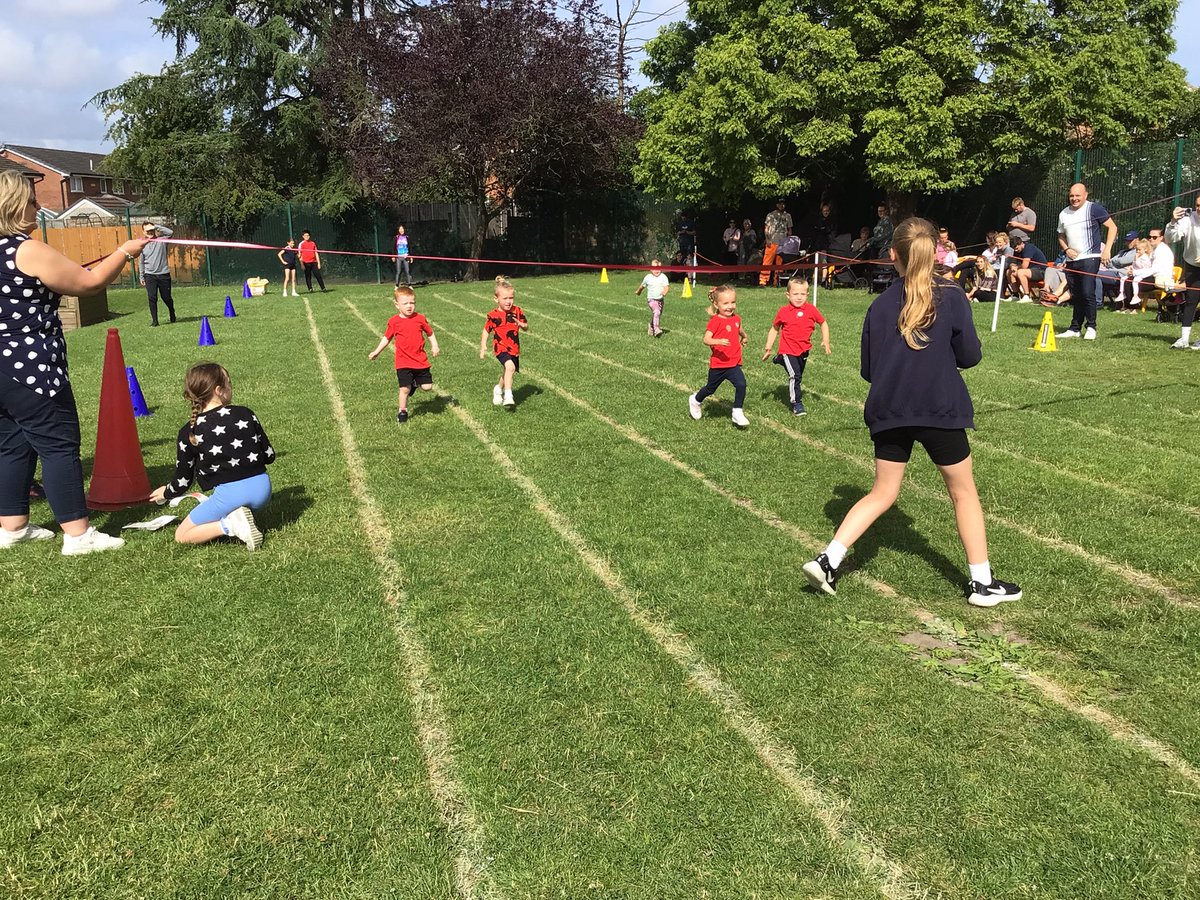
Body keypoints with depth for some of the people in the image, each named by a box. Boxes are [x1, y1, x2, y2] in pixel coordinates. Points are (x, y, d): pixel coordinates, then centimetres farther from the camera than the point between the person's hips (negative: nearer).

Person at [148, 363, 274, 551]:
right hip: (262, 489, 3)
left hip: (229, 494, -3)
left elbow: (183, 480, 6)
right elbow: (269, 455, 9)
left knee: (181, 536, 11)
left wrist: (166, 493, 28)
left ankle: (229, 526, -13)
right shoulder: (245, 415, 2)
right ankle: (239, 518, 7)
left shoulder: (189, 433, -1)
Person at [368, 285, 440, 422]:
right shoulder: (394, 322, -3)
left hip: (420, 361, 1)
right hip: (403, 363, -1)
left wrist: (434, 346, -2)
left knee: (427, 387, 0)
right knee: (404, 389, -2)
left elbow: (430, 333, 11)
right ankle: (402, 411, 19)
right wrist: (376, 351, 8)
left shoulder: (420, 319, -2)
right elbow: (386, 337, 9)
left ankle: (415, 382, 32)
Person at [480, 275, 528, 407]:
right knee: (510, 367, -30)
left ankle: (498, 389, 48)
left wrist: (521, 324, -15)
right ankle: (508, 395, -27)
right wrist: (483, 347, -5)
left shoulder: (517, 311, -1)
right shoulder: (493, 315, -9)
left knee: (508, 372, 19)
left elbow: (526, 327, 8)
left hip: (514, 348, 5)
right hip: (501, 347, -5)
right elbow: (486, 331, 2)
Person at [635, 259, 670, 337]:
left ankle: (650, 327, 44)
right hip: (651, 299, -3)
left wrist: (664, 292, -36)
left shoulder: (663, 277, -3)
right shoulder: (648, 278, -1)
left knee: (658, 315, 17)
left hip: (660, 299, 3)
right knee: (656, 312, -28)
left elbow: (667, 286, -14)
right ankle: (656, 329, -37)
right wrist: (638, 292, 32)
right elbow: (642, 286, 16)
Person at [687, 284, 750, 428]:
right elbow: (706, 339, -24)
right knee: (711, 388, 15)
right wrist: (718, 341, -40)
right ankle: (695, 400, 45)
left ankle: (738, 413, -6)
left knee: (741, 384, -18)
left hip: (734, 364, 4)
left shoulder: (736, 319, 5)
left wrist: (744, 336, 46)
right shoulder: (715, 321, -15)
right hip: (718, 364, -4)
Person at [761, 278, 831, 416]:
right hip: (788, 350, -4)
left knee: (798, 376, 19)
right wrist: (768, 347, 3)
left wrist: (825, 341, 1)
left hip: (804, 350, 4)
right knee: (794, 375, -15)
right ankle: (796, 403, -5)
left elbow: (823, 323, 10)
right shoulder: (783, 311, -6)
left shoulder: (811, 309, -4)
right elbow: (774, 328, 7)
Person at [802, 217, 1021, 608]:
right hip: (939, 410, -3)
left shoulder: (880, 305, 2)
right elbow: (970, 356, -3)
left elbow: (868, 370, 5)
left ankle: (828, 560, 2)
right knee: (964, 492, 13)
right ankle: (982, 582, 21)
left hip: (888, 413, 3)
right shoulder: (951, 296, -6)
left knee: (882, 493, 14)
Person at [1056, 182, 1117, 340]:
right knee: (1076, 296, 11)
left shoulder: (1094, 209, -4)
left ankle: (1091, 327, -2)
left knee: (1088, 293, -12)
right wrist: (1066, 249, 3)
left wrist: (1107, 250, -10)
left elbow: (1112, 227, -2)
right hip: (1071, 261, 6)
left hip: (1090, 258, -6)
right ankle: (1075, 328, 16)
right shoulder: (1064, 214, 12)